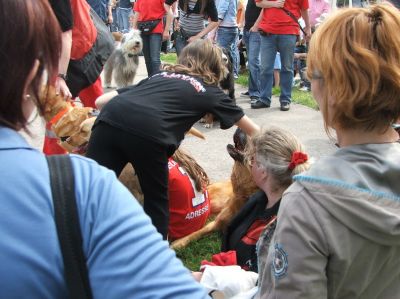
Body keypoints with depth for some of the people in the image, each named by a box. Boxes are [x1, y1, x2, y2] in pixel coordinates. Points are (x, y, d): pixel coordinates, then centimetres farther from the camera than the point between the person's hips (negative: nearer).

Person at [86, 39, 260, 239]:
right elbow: (251, 129, 40)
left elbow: (102, 99, 28)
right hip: (148, 133, -3)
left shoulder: (162, 74, 35)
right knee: (157, 200, 20)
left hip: (110, 118, 4)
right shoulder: (209, 90, 26)